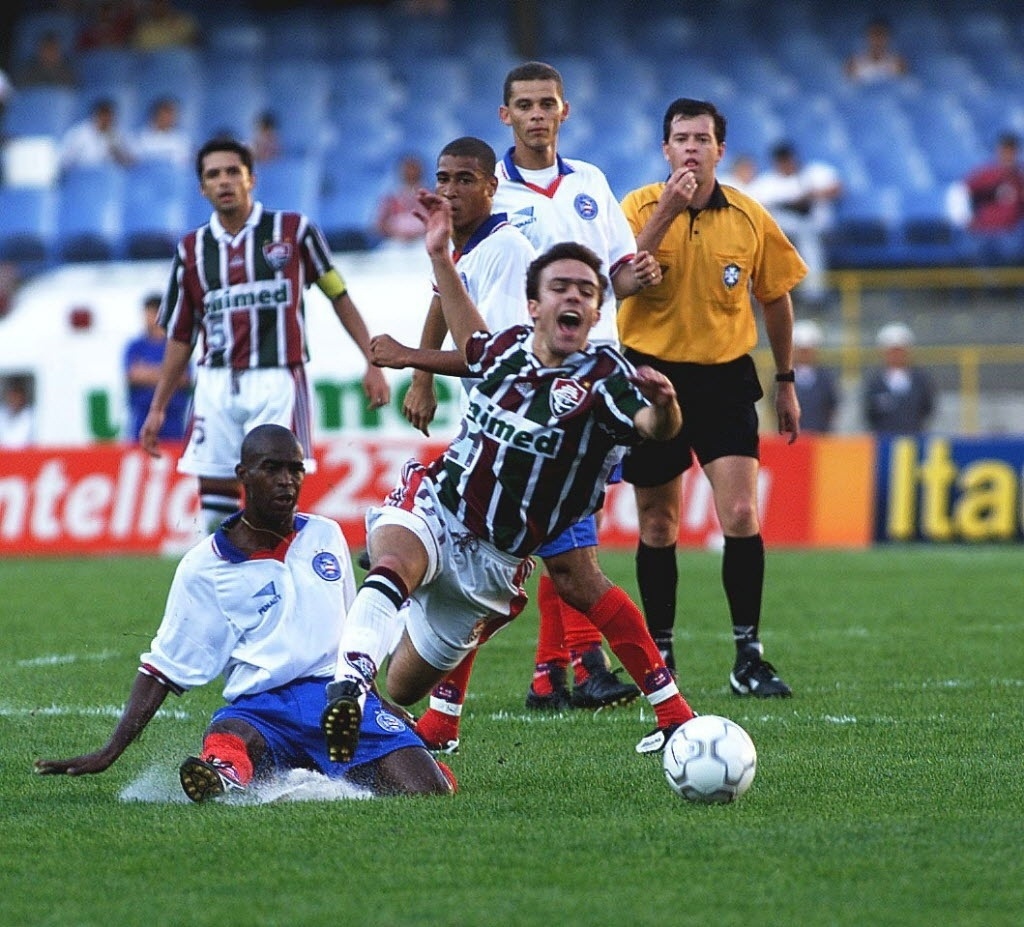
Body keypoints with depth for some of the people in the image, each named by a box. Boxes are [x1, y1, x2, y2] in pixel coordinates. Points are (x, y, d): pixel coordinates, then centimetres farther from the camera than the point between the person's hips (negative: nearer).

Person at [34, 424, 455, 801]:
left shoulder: (326, 535, 17)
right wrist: (109, 753, 0)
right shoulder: (204, 567, 6)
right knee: (226, 739, -38)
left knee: (427, 790, -19)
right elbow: (163, 667, 7)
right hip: (260, 706, -4)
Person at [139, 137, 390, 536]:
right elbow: (180, 336, 17)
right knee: (214, 501, 2)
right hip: (217, 385, 4)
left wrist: (372, 363, 0)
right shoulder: (192, 249, 11)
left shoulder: (293, 230, 2)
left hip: (277, 382, -4)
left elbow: (339, 296, 7)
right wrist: (158, 407, 14)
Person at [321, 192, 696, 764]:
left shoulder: (602, 379, -14)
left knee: (403, 689, 5)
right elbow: (473, 344, 28)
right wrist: (441, 255, 24)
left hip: (494, 560, -2)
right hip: (429, 507, 2)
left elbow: (655, 427, -35)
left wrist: (662, 405, -58)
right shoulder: (508, 348, 2)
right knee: (394, 562, -36)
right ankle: (349, 683, -47)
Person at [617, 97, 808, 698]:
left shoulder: (750, 218, 0)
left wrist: (786, 382, 16)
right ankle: (660, 654, 20)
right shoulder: (640, 207, -5)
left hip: (726, 378, 1)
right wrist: (667, 211, -25)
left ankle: (749, 658, -5)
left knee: (741, 515, -12)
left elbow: (776, 298, 12)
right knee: (658, 525, 6)